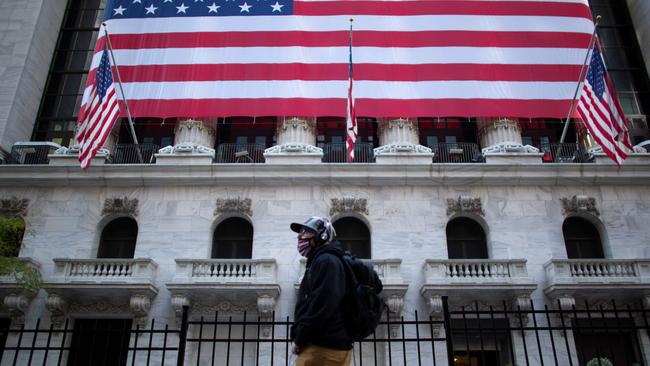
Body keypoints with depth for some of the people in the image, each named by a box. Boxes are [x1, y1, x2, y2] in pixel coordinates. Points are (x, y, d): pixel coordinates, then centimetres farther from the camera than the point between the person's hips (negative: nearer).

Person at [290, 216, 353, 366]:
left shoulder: (326, 261, -8)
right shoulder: (319, 261, 24)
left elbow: (322, 306, -20)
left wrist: (299, 339, -14)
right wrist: (298, 336, 14)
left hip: (322, 347, -10)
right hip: (327, 346, 10)